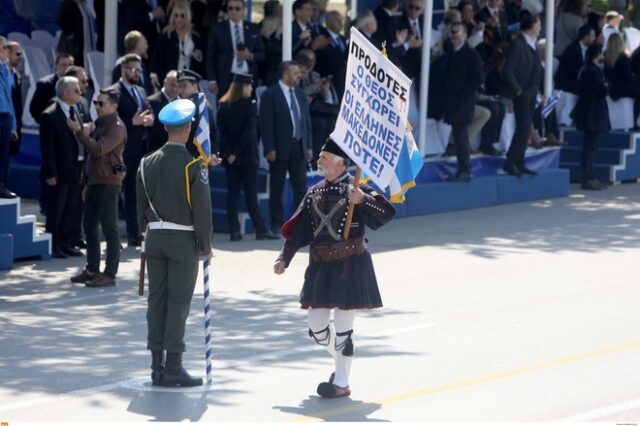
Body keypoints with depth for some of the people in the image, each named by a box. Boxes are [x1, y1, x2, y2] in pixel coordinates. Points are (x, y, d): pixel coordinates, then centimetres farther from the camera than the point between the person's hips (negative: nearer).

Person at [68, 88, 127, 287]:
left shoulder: (117, 127, -12)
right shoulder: (100, 123, 17)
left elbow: (98, 149, -25)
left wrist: (78, 131, -23)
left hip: (108, 184, -10)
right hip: (94, 181, 10)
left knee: (110, 230, -5)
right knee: (89, 226, 12)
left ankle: (109, 274, -2)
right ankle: (92, 269, 20)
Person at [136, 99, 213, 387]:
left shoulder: (148, 163, 5)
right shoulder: (194, 166, -11)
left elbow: (141, 205, 11)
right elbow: (202, 209, -10)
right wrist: (206, 245, -1)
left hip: (155, 237, 5)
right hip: (183, 239, -5)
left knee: (156, 299, 8)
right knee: (179, 301, -1)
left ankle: (157, 367, 11)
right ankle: (173, 367, -2)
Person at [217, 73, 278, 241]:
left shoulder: (223, 106, 4)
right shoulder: (250, 104, -9)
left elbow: (221, 131, -1)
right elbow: (249, 131, -14)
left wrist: (229, 152, -6)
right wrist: (236, 152, -11)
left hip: (230, 156, 4)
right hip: (247, 156, -4)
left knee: (232, 193, 5)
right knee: (250, 194, -2)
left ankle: (234, 230, 2)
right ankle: (261, 229, 0)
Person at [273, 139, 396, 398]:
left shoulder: (355, 188, -7)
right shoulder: (314, 192, 10)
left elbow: (387, 213, -17)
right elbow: (297, 229, 14)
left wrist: (363, 199, -33)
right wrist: (284, 258, 6)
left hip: (349, 266, -6)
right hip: (320, 266, 6)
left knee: (343, 327, -3)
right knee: (315, 323, 10)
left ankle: (342, 383, 5)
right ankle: (341, 362, 35)